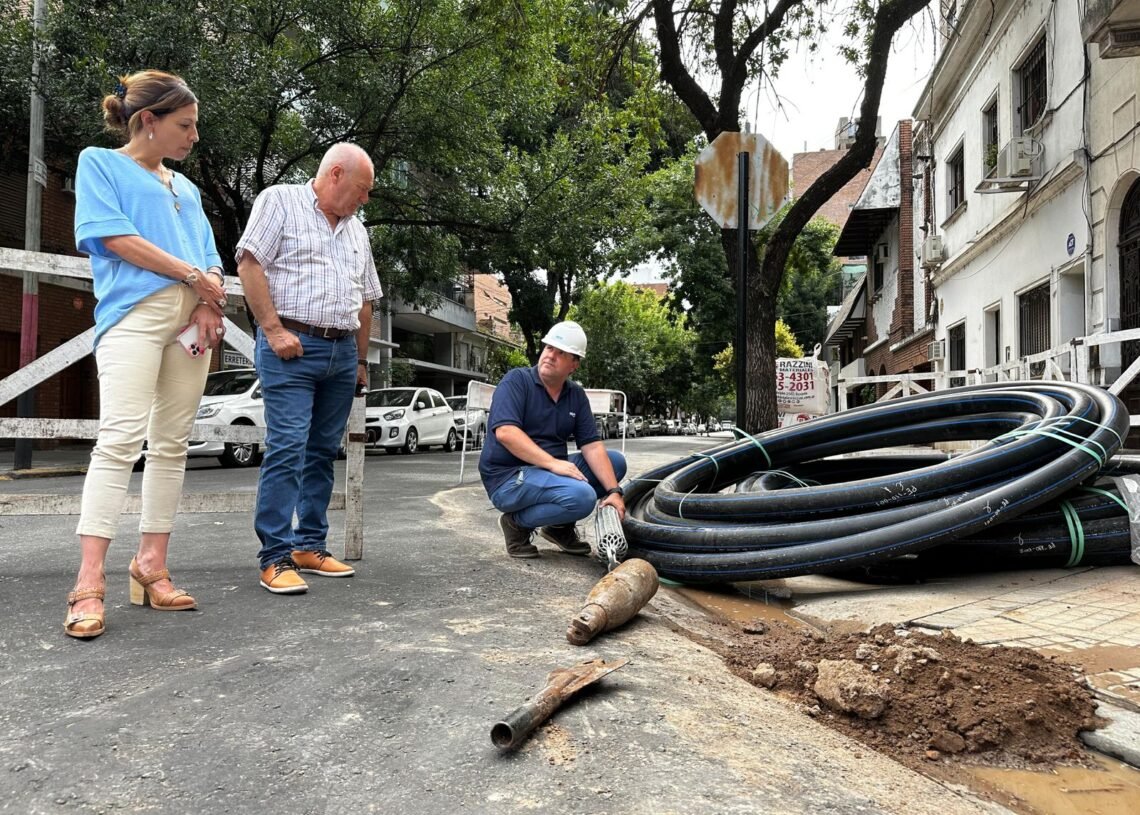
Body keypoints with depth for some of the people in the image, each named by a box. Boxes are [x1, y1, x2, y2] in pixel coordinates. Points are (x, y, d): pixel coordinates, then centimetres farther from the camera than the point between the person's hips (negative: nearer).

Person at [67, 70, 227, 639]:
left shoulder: (186, 188, 24)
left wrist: (209, 302, -5)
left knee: (172, 444, 2)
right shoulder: (99, 162, 8)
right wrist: (192, 275, -6)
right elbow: (114, 237, -6)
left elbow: (210, 258, 16)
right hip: (134, 313, -6)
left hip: (192, 320, 6)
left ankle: (151, 566, 8)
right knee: (121, 438, -17)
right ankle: (89, 584, -15)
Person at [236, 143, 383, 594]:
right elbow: (250, 264, -7)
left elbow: (365, 298, 24)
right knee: (287, 448, -12)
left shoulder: (356, 229, 22)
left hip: (342, 352, 7)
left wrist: (361, 359, 19)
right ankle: (276, 557, -8)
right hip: (292, 348, -7)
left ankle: (310, 546, 15)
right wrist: (273, 329, -14)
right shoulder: (280, 200, 2)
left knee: (323, 452, 8)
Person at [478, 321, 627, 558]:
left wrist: (614, 491, -14)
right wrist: (553, 463, -30)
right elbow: (505, 432, -24)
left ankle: (560, 525, 7)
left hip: (549, 472, 7)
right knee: (582, 496, -29)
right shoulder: (517, 380, -10)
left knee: (615, 461, 0)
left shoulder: (576, 395, 8)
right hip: (508, 478, -7)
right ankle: (517, 522, -5)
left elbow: (592, 447, 0)